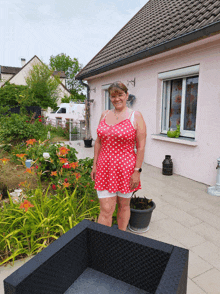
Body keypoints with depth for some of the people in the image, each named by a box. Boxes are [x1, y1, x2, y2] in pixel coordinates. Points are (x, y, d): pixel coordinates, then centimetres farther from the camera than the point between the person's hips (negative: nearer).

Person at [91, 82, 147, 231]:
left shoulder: (136, 116, -5)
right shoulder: (104, 115, 9)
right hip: (105, 168, 3)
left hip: (126, 168, -2)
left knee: (124, 206, 15)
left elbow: (141, 147, -8)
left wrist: (137, 171, -11)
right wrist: (95, 164, 10)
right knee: (106, 209, 2)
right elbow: (98, 142, 13)